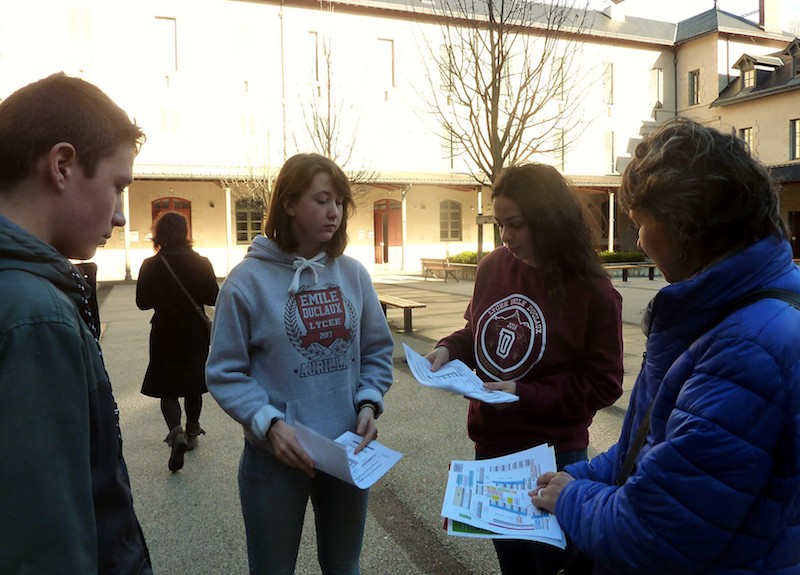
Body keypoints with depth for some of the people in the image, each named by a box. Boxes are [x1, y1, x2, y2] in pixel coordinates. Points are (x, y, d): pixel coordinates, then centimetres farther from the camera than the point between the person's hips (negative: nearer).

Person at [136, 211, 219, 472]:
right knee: (194, 382, 17)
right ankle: (191, 433, 30)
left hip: (165, 335, -1)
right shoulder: (201, 262, -8)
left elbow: (143, 302, -2)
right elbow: (213, 297, -4)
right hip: (196, 333, 1)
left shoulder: (150, 266, -9)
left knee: (167, 387, 8)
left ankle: (176, 432, -14)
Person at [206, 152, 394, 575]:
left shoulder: (353, 274, -1)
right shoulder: (247, 280, -12)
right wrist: (269, 424, -21)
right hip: (275, 457, -3)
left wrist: (369, 403, -9)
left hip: (349, 451, 4)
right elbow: (225, 374, -10)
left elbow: (378, 351, 6)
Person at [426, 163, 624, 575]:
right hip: (490, 444, 5)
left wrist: (527, 396, -23)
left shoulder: (592, 291, -17)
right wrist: (450, 349, -9)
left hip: (552, 455, -5)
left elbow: (604, 384, -14)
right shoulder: (492, 267, -4)